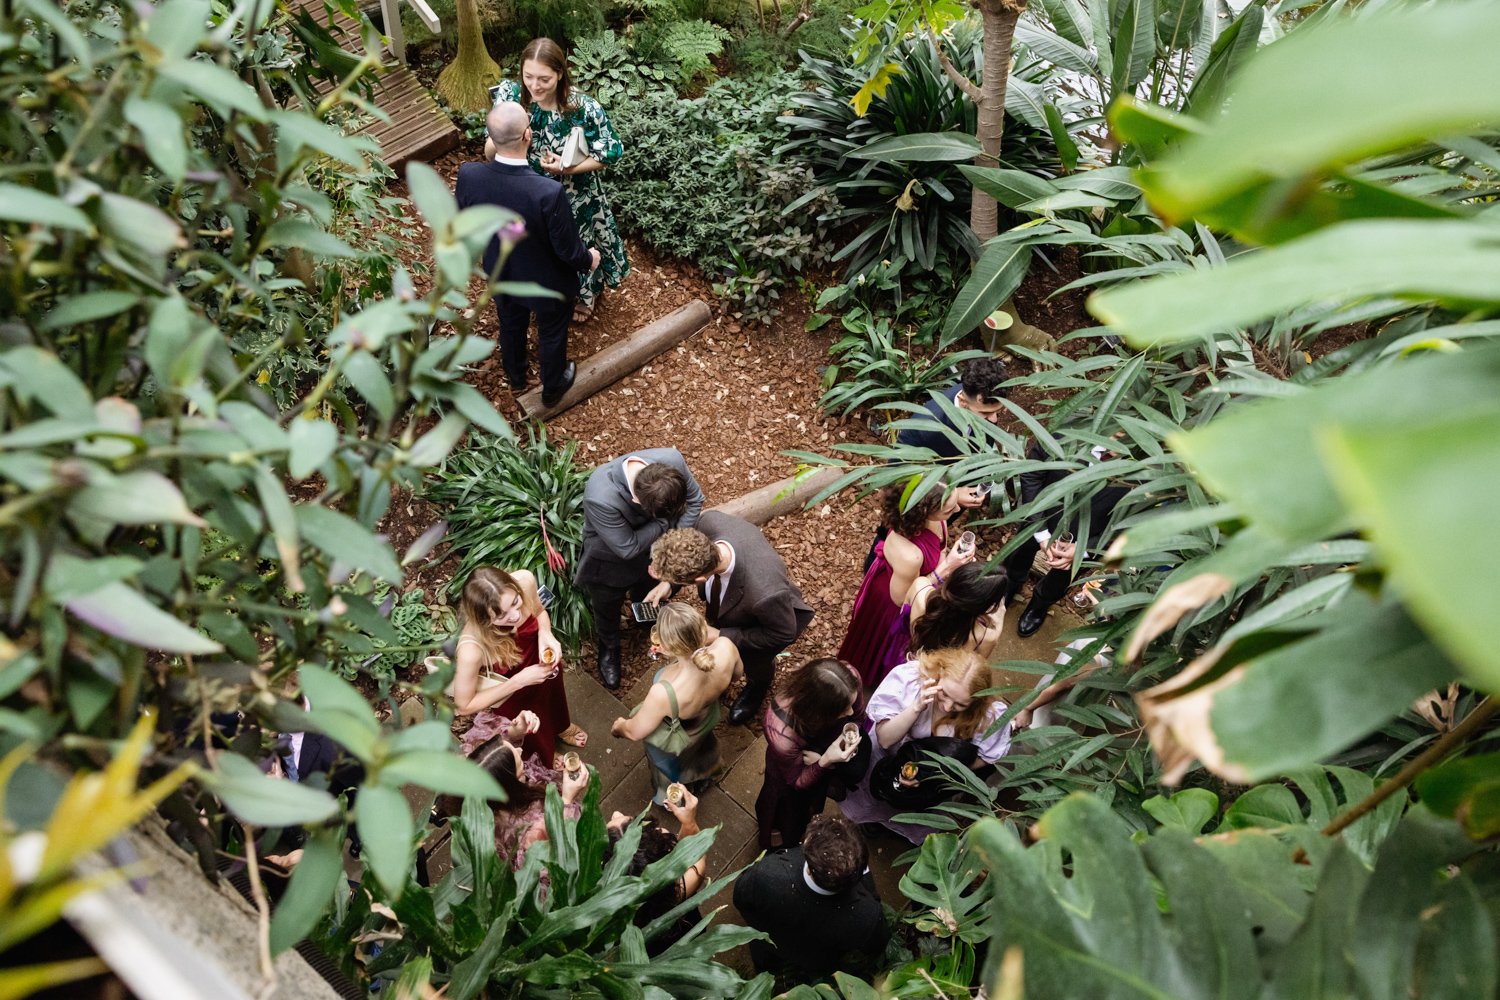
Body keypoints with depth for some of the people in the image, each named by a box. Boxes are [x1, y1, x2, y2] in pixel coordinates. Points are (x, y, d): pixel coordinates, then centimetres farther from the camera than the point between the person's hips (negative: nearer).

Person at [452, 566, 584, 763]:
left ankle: (561, 726, 71)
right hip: (505, 694, -4)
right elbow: (464, 706, -25)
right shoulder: (472, 649, -45)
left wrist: (545, 634, -29)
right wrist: (519, 681, -32)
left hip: (537, 664, 4)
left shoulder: (524, 580, -34)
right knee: (537, 740, 26)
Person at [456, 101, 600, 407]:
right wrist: (588, 259, -2)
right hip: (547, 282, -4)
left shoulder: (468, 175, -27)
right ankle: (553, 388, 52)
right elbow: (568, 249, -25)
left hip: (500, 274, 4)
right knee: (551, 335, 26)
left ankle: (515, 376, 61)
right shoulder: (549, 193, -40)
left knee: (510, 326, 33)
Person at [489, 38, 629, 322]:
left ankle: (586, 293, 55)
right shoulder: (509, 95, -20)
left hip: (574, 200, -2)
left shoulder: (585, 108, -28)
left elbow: (609, 153, -15)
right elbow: (490, 152, -13)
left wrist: (568, 169, -27)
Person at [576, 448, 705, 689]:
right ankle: (609, 647, 61)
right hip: (609, 560, -3)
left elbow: (695, 499, -15)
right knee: (607, 610, 28)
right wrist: (667, 521, -28)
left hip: (651, 548, 4)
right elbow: (628, 548, -34)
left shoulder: (672, 459, -35)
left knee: (648, 596, 34)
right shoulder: (600, 498, -48)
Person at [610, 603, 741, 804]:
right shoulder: (725, 647, -38)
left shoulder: (663, 694, -48)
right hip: (708, 720, 4)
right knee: (700, 749, 41)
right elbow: (737, 672, -10)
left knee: (669, 771, 35)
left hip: (674, 742, -4)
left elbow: (635, 732, -24)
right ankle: (701, 778, 74)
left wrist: (619, 726, -1)